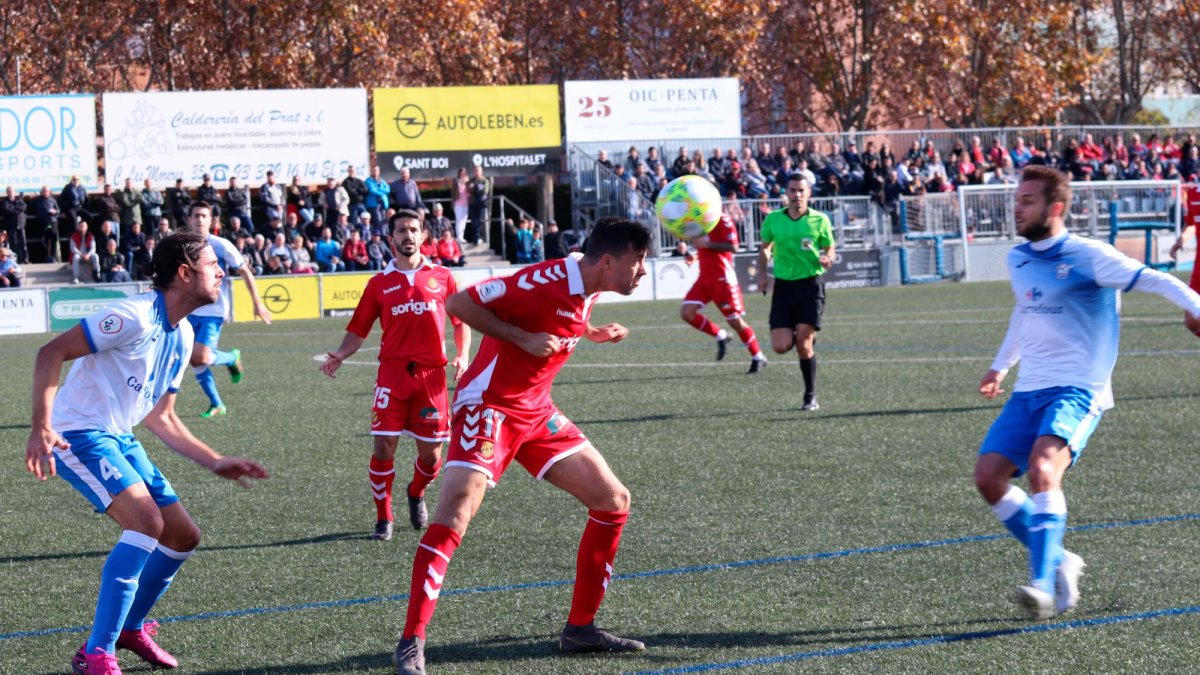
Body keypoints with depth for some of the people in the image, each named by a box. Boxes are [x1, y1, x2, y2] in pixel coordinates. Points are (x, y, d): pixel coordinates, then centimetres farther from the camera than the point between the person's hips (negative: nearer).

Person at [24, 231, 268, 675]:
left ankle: (129, 628, 31)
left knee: (183, 536, 9)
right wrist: (41, 429, -30)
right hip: (78, 435, -9)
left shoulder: (181, 337, 10)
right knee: (146, 521, -26)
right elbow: (51, 353, -21)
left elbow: (160, 417, 20)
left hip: (120, 440, 9)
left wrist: (216, 463, 15)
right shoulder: (136, 316, -19)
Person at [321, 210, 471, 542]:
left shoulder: (442, 277, 10)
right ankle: (383, 518, 7)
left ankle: (416, 494, 36)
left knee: (430, 453, 3)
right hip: (393, 374, -1)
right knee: (384, 446, -8)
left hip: (432, 375, 1)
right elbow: (358, 331, 8)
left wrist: (462, 355, 0)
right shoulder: (379, 283, 8)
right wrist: (339, 355, -10)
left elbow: (461, 320, 15)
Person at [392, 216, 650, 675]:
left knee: (613, 501, 7)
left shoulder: (588, 289, 1)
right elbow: (460, 304, -20)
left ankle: (579, 629, 16)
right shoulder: (545, 282, -25)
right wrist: (522, 338, -24)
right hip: (489, 404, -9)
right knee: (454, 514, -22)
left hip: (536, 411, 9)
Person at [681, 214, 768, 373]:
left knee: (735, 321, -3)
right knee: (686, 313, -9)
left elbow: (732, 246, -20)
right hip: (704, 277, 8)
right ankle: (720, 336, 10)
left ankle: (758, 358, 12)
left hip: (722, 278, -8)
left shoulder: (722, 220, -11)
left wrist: (707, 244, -25)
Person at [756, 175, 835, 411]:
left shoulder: (820, 220, -3)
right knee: (781, 346, -6)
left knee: (803, 343, -12)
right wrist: (762, 274, 2)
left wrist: (826, 259, -16)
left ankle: (811, 397, 2)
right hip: (783, 285, 3)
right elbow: (764, 248, 17)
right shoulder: (773, 220, 3)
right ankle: (807, 339, 30)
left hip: (811, 284, -3)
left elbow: (830, 248, 7)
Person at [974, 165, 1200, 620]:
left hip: (1077, 391, -7)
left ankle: (1043, 583, -33)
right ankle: (1058, 563, 9)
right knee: (988, 476, -7)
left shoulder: (1085, 257, -8)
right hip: (1029, 391, 7)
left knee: (1042, 468, -30)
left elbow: (1154, 281, -12)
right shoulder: (1018, 260, 14)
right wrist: (1001, 366, 42)